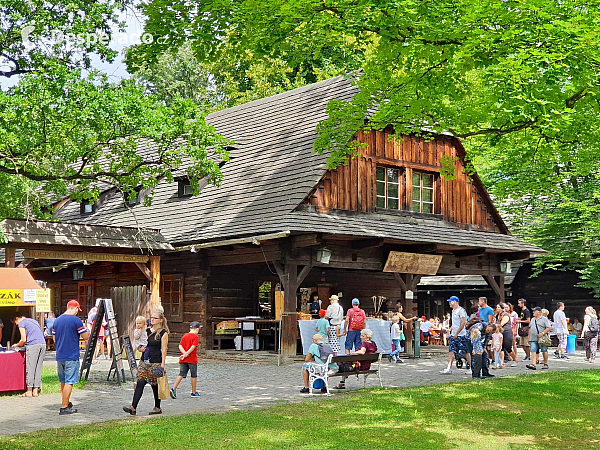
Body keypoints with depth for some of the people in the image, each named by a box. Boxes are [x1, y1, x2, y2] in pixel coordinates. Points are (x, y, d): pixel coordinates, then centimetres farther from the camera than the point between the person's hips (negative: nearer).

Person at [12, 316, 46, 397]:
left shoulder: (21, 323, 5)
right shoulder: (33, 321, 28)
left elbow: (24, 340, -2)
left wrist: (17, 345, 17)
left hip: (33, 345, -7)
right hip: (43, 344, 7)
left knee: (30, 369, -1)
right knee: (38, 369, 8)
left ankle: (29, 391, -1)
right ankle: (35, 391, 7)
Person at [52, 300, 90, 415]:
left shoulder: (57, 320, 9)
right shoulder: (76, 320, -11)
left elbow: (54, 339, 16)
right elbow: (86, 337, -8)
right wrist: (86, 329, 11)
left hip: (59, 356, 7)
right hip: (71, 356, -7)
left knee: (63, 381, 18)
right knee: (69, 382, -2)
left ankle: (67, 403, 30)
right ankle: (64, 408, -2)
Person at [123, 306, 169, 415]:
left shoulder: (163, 333, -6)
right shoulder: (147, 331, 11)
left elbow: (164, 350, -9)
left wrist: (162, 364, -14)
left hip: (156, 362, -6)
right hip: (145, 361, 6)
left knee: (155, 385, 3)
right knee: (140, 383, -4)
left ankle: (157, 408, 17)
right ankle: (133, 407, -8)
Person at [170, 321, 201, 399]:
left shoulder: (184, 336, 10)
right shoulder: (195, 337, -8)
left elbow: (180, 346, 0)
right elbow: (193, 347, -20)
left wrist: (184, 353, -11)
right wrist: (187, 354, -17)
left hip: (183, 360, 5)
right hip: (192, 359, -5)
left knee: (181, 374, 5)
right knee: (194, 375, 9)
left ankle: (173, 389, -12)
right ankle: (194, 392, 17)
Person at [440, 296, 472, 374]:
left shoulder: (461, 310, -12)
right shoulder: (453, 311, 16)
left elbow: (463, 323, -18)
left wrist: (456, 334, -18)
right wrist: (450, 330, 14)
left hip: (461, 335, -8)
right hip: (453, 335, 8)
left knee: (466, 352, 0)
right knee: (451, 351, 0)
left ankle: (470, 368, 9)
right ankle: (449, 368, -2)